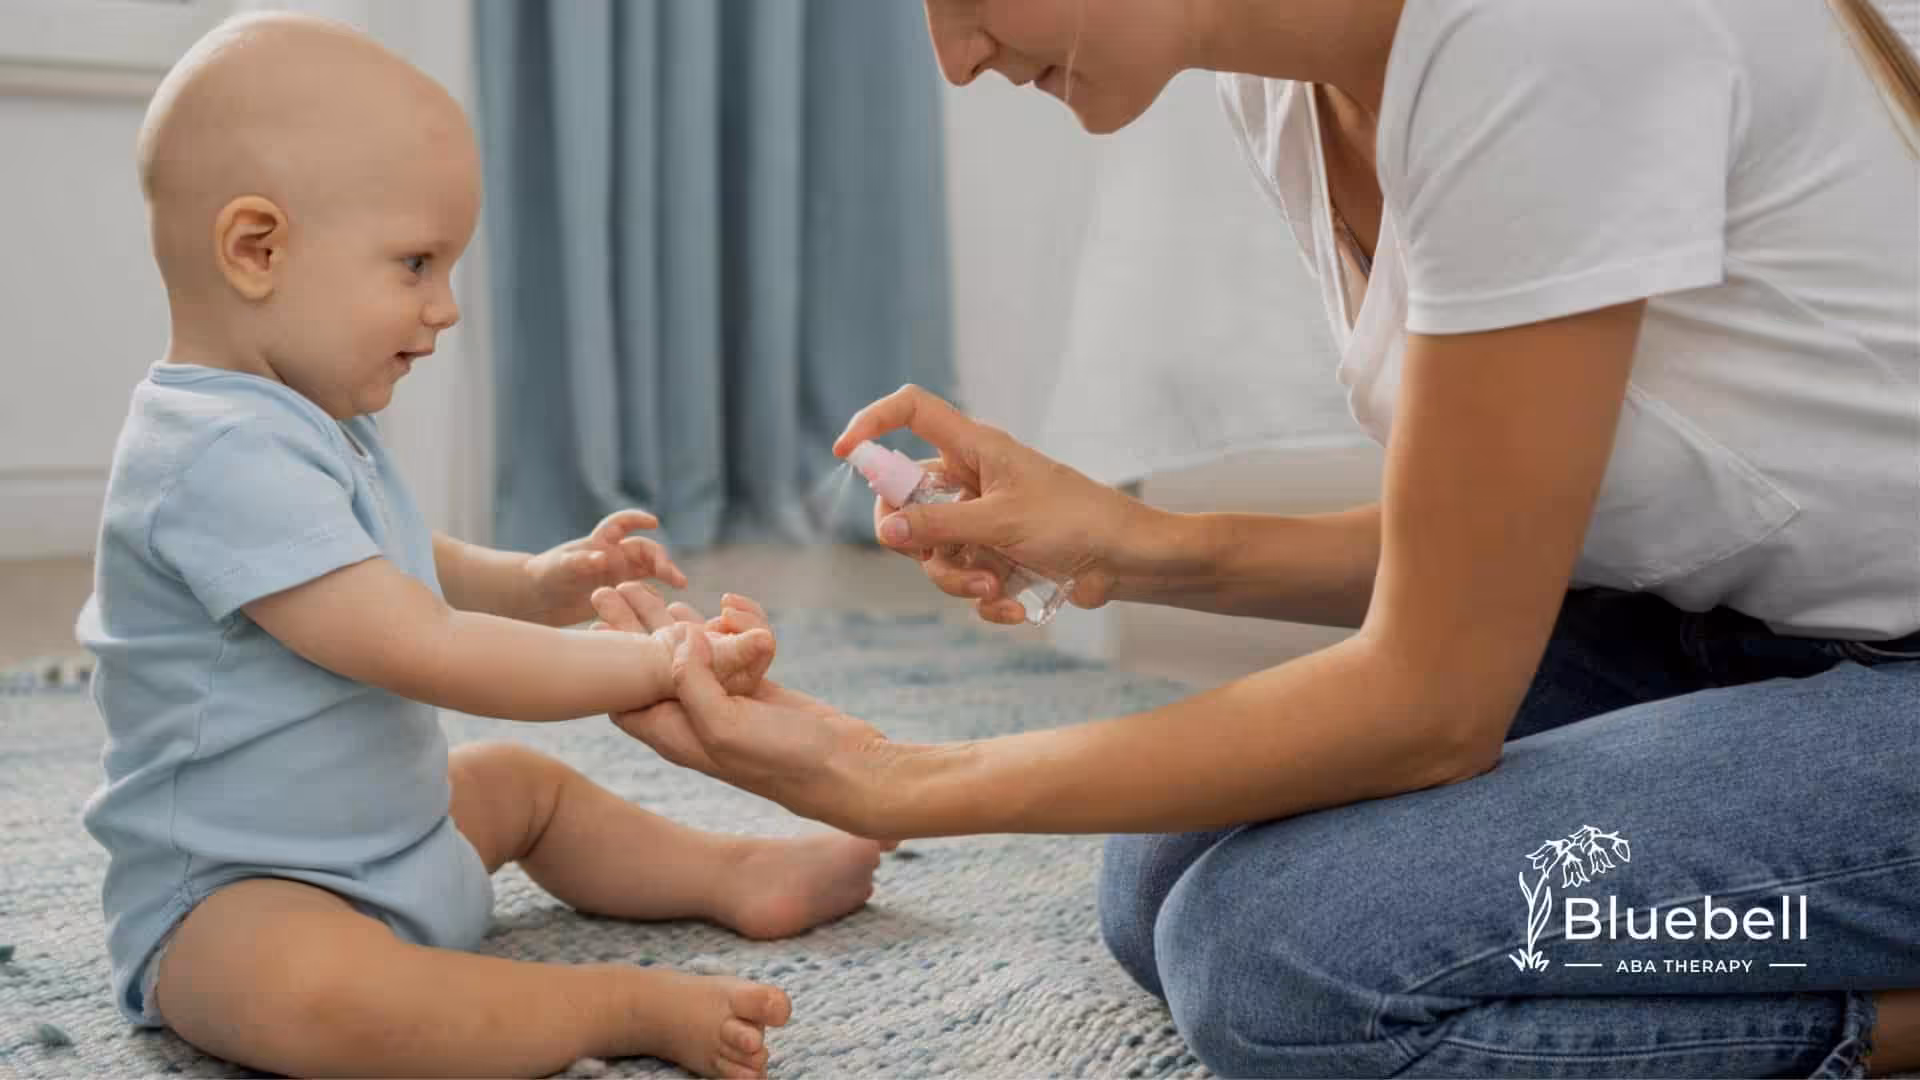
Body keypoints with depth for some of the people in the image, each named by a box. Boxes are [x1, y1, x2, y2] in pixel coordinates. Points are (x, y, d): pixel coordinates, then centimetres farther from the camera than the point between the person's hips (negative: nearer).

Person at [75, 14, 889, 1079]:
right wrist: (658, 662, -23)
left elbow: (409, 575, 23)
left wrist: (538, 585, 3)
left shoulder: (312, 427, 9)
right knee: (308, 991, -39)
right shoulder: (226, 454, -26)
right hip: (234, 901, -11)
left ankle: (733, 874, 30)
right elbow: (418, 652, -30)